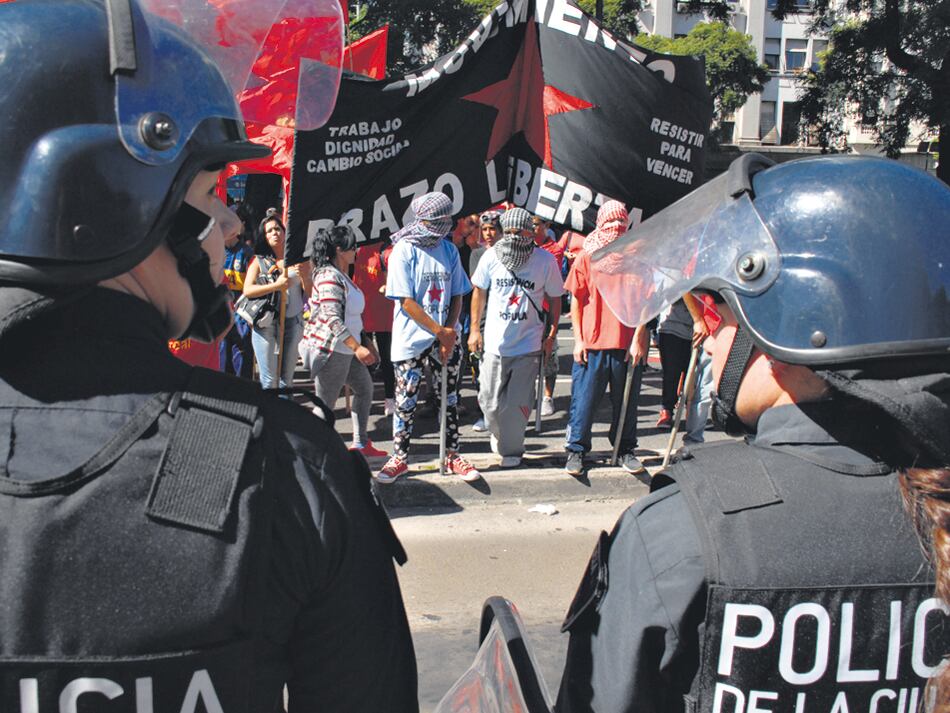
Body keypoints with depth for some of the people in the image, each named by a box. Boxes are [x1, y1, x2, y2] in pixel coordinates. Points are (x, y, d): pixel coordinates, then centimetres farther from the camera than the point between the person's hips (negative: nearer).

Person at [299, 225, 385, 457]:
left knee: (365, 388, 18)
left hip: (346, 349, 11)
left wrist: (366, 343, 19)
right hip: (330, 349, -11)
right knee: (326, 405, -4)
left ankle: (360, 444, 27)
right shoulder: (329, 277, -19)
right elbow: (332, 319, -26)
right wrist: (358, 347, -28)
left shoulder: (342, 275, 13)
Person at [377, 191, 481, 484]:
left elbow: (457, 295, 9)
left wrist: (451, 331, -6)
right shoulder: (404, 251, -8)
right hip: (412, 339, -4)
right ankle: (399, 459, 15)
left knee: (449, 397, 10)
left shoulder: (449, 250, 7)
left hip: (447, 337, 5)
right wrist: (440, 331, -14)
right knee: (406, 400, 2)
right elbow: (406, 301, -13)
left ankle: (452, 455, 22)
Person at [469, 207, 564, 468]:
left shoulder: (546, 260, -7)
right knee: (489, 402, 7)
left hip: (528, 345, -1)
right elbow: (479, 292, 8)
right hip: (494, 342, 1)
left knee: (518, 404, 3)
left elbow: (554, 299, 4)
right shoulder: (491, 256, -5)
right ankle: (498, 434, 37)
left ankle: (512, 450, 24)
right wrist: (475, 329, 7)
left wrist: (551, 336, 2)